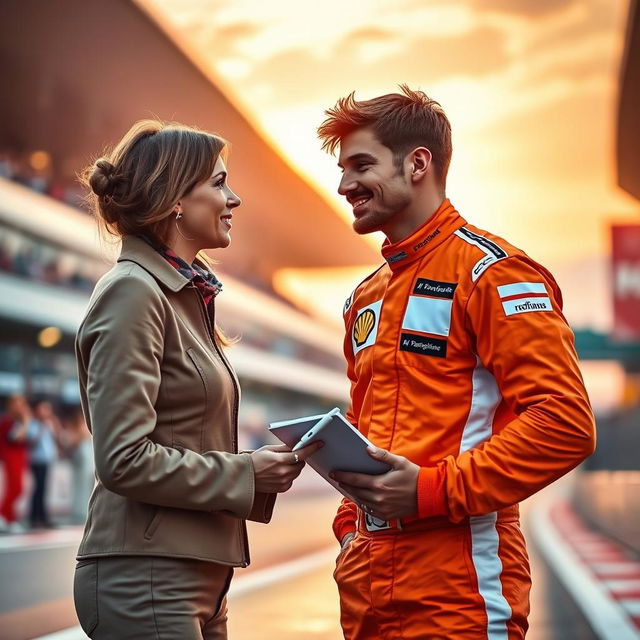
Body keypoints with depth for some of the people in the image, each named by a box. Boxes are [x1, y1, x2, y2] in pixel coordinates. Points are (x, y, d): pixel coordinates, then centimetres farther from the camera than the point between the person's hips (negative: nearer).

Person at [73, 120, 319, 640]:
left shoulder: (187, 295, 14)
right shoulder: (132, 293, -13)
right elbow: (124, 460, -19)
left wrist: (261, 469, 3)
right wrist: (244, 472, -12)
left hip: (195, 573, 9)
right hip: (145, 577, -9)